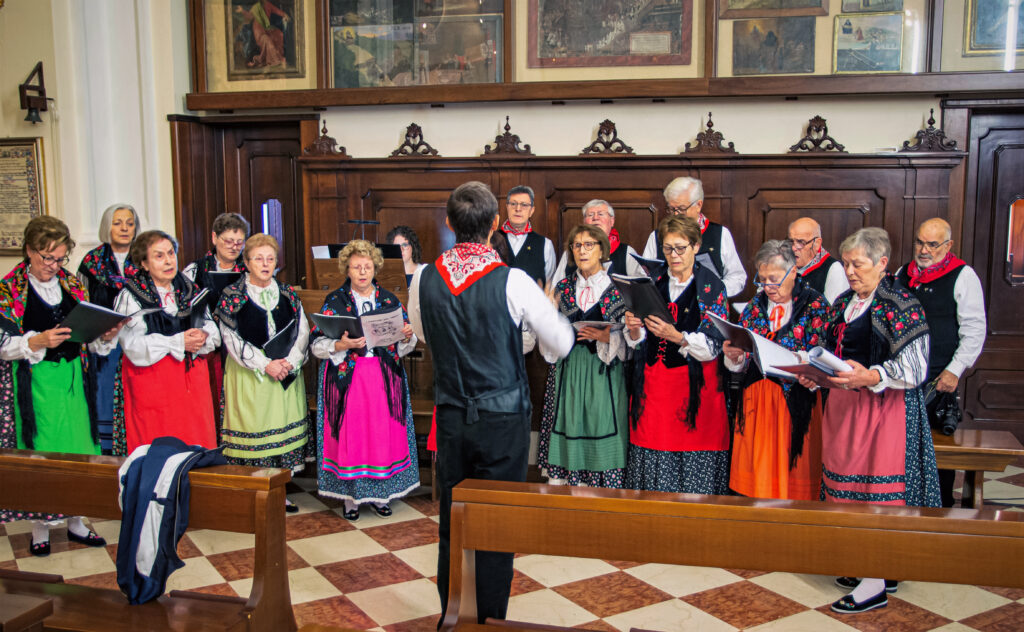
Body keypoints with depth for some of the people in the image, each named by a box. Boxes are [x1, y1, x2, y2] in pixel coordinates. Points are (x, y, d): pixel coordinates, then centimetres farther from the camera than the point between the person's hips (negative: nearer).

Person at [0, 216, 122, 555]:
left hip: (71, 377, 4)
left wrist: (105, 335, -7)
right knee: (38, 450, 1)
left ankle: (75, 522, 20)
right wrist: (38, 342, -24)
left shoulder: (73, 284, 9)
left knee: (77, 445, 6)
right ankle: (40, 528, 16)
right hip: (33, 382, -4)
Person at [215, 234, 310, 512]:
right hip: (249, 374, -4)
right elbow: (232, 339, -8)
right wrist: (266, 364, -15)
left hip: (286, 372, 4)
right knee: (252, 428, -4)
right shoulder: (233, 295, -2)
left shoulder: (287, 293, 9)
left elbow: (302, 331, 6)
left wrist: (290, 361, -11)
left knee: (284, 427, 4)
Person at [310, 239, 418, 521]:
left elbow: (403, 346, 11)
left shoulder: (389, 300, 8)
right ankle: (350, 495, 12)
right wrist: (342, 345, -22)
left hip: (384, 378, 2)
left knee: (383, 432, 3)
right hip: (346, 377, -2)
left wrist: (408, 336, -11)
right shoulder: (334, 301, 2)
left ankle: (379, 492, 16)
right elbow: (317, 345, -4)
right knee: (349, 434, -1)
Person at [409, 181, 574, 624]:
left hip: (450, 417, 4)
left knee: (451, 522, 14)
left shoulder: (424, 279, -4)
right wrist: (548, 308, 14)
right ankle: (489, 620, 17)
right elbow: (562, 344, -5)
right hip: (503, 418, -3)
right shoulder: (513, 281, -16)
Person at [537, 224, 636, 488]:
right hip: (567, 370, 3)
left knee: (600, 428, -4)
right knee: (567, 425, 0)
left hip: (604, 372, -3)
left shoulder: (617, 289, 2)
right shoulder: (563, 288, 11)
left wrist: (606, 337, -15)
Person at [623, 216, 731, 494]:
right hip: (653, 385, 4)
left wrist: (676, 336, -25)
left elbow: (712, 346, -10)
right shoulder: (654, 283, 11)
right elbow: (639, 342, 12)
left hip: (695, 384, -4)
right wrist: (634, 329, -10)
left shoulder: (712, 287, -1)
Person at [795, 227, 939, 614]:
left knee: (876, 485, -4)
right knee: (848, 481, 9)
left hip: (883, 409, -7)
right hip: (842, 406, 8)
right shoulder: (843, 303, 13)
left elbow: (914, 369, -16)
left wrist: (869, 376, -30)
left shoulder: (902, 306, -10)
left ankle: (876, 585, 5)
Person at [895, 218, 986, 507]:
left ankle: (941, 506, 14)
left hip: (940, 380, -4)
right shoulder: (903, 274, 11)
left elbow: (974, 330, -5)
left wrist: (955, 370, -12)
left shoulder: (963, 276, -4)